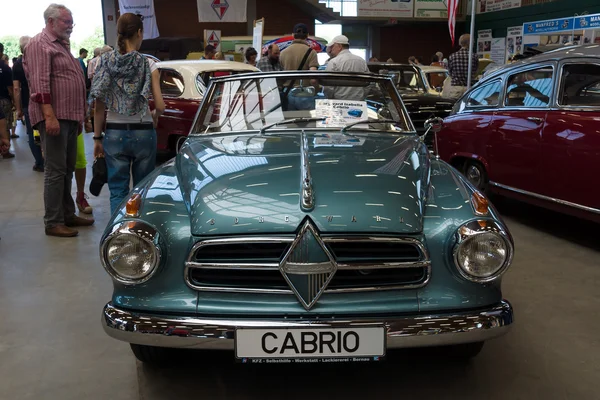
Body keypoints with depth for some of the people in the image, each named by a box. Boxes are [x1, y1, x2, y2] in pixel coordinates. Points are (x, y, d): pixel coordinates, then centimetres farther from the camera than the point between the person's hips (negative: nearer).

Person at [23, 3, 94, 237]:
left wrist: (82, 117, 24)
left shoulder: (62, 46, 22)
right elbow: (40, 84, -18)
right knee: (55, 171, -7)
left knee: (67, 170, 13)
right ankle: (53, 223, -2)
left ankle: (68, 215, 21)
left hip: (70, 118, 9)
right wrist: (49, 115, -25)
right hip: (54, 118, -9)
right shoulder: (40, 45, -7)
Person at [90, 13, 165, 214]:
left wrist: (97, 138, 6)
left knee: (117, 190, 7)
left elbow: (100, 106, -1)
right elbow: (160, 106, -9)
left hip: (115, 133, 1)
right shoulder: (147, 64, -5)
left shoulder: (106, 63, 0)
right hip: (143, 133, -1)